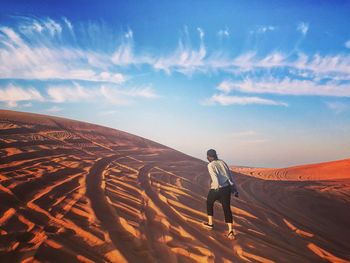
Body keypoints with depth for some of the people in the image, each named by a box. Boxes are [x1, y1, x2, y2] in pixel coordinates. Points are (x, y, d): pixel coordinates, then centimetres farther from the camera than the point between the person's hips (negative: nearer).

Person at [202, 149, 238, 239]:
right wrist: (234, 189, 17)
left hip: (216, 189, -4)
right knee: (227, 209, 8)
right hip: (227, 188, 4)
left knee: (209, 203, 23)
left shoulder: (210, 165, -3)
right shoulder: (223, 162, 14)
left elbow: (214, 176, -20)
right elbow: (230, 176, 14)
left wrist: (217, 187, -24)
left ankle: (210, 223, 34)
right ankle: (230, 230, -2)